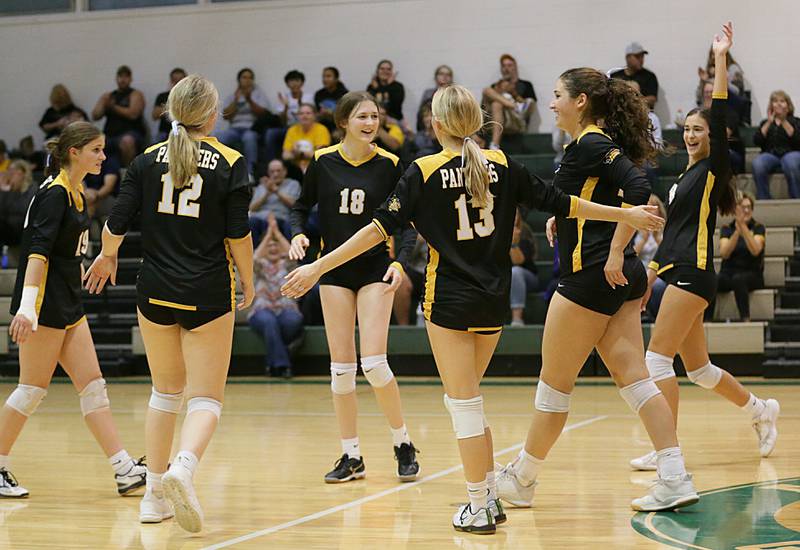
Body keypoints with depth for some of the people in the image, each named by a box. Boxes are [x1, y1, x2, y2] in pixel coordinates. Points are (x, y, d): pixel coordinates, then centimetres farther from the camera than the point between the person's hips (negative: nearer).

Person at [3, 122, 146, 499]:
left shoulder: (75, 194, 12)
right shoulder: (54, 193, -15)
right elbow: (37, 251, -25)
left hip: (68, 305, 10)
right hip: (44, 305, -9)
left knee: (93, 384, 5)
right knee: (33, 389, -2)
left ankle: (124, 469, 5)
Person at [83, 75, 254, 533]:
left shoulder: (149, 159, 3)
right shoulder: (231, 163, -4)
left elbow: (116, 225, 1)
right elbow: (239, 235, -7)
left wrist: (107, 257, 21)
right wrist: (248, 284, 8)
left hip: (156, 290, 3)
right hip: (209, 294, -3)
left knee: (167, 391, 19)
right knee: (206, 398, 2)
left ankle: (155, 494, 18)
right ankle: (184, 467, -27)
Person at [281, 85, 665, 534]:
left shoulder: (424, 171, -8)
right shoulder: (501, 165, 2)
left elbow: (382, 227, -11)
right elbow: (558, 202, 5)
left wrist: (318, 267, -8)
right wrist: (625, 214, 16)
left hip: (450, 301, -4)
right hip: (494, 301, 5)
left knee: (464, 403, 1)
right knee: (468, 399, 20)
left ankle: (479, 510, 4)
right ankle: (490, 497, 21)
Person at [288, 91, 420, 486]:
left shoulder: (389, 164, -4)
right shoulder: (323, 162, -1)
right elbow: (302, 207, 9)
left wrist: (400, 261, -15)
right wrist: (298, 235, -11)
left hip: (376, 268, -2)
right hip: (334, 269, 2)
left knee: (373, 362, -11)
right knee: (341, 366, 1)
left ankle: (403, 444, 7)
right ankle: (351, 457, 11)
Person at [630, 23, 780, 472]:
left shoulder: (714, 167, -3)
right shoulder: (687, 176, 20)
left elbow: (720, 115, -16)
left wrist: (721, 59, -20)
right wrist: (650, 275, 21)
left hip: (694, 274, -9)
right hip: (678, 274, 9)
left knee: (657, 357, -12)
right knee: (698, 368, 14)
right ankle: (761, 409, 31)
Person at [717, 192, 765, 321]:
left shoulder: (758, 228, 4)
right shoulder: (726, 229, 9)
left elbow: (755, 251, -15)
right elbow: (724, 253, -8)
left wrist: (743, 227, -23)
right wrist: (737, 231, -19)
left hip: (752, 275, -2)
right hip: (728, 273, 2)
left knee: (738, 279, -39)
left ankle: (745, 319, -39)